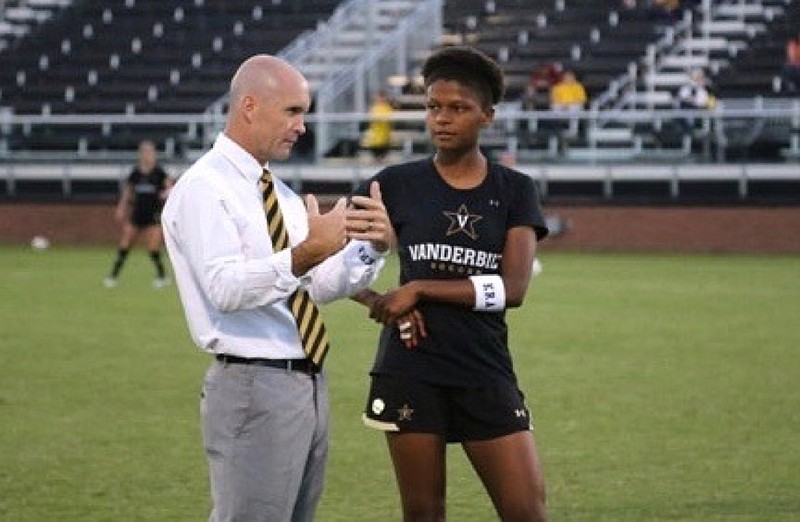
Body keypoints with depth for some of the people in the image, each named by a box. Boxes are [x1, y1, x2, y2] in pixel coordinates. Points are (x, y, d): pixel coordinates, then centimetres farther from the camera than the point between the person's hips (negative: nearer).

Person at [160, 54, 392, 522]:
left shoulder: (280, 192, 16)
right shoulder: (204, 188, -11)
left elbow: (321, 286, 15)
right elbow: (225, 288, -24)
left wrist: (371, 246, -2)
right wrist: (304, 254, -36)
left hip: (308, 384, 9)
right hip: (254, 387, -9)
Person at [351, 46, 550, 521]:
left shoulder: (515, 191, 3)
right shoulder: (397, 185, 3)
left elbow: (512, 288, -8)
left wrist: (420, 290, -13)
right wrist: (379, 303, -11)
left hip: (485, 371, 0)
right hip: (412, 371, 0)